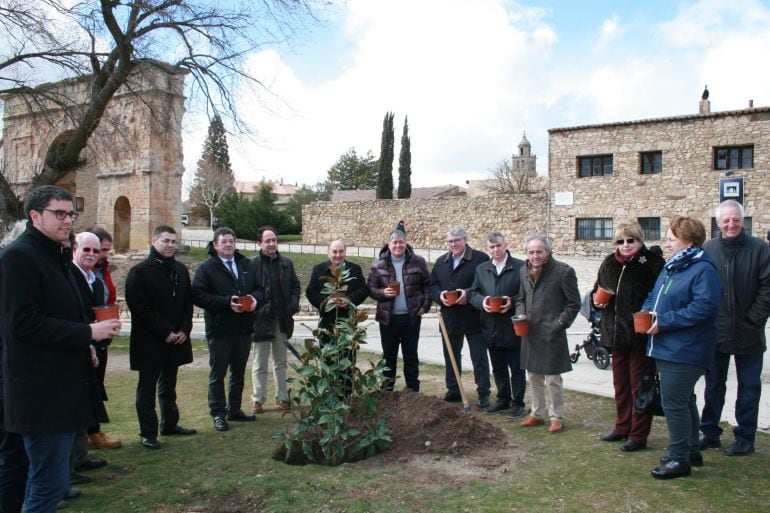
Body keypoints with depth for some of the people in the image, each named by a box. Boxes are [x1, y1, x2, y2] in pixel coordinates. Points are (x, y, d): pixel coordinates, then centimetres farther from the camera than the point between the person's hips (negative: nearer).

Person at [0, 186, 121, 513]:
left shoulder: (55, 256, 16)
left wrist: (83, 344, 9)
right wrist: (87, 334, -19)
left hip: (61, 384, 10)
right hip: (41, 390, -10)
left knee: (45, 478, 18)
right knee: (51, 481, -4)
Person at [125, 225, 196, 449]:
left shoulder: (180, 270, 10)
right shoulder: (139, 271, -10)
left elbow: (188, 302, 12)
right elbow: (138, 307, -15)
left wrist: (184, 330, -2)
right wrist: (165, 332, -16)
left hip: (175, 339, 6)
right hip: (149, 342, -6)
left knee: (169, 386, 18)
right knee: (147, 388, 4)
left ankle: (170, 424, 29)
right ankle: (148, 433, 12)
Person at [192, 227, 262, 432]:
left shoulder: (246, 265, 11)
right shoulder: (207, 268, -5)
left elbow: (259, 287, 15)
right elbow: (198, 295, -15)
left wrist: (255, 298, -9)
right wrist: (227, 302, -23)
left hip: (243, 328, 5)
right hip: (219, 329, -5)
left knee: (239, 372, 16)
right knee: (218, 373, 4)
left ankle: (234, 409, 29)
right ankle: (218, 413, 15)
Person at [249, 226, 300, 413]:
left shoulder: (287, 263, 6)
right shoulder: (252, 264, -9)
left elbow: (295, 285, 11)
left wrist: (293, 305, -2)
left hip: (282, 320, 4)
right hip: (261, 320, -4)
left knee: (281, 363, 15)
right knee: (260, 364, 7)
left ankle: (282, 397, 24)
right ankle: (258, 400, 16)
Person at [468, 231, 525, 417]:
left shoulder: (520, 267, -5)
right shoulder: (481, 269, 10)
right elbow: (473, 293, 9)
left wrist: (512, 302, -21)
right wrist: (482, 302, -12)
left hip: (513, 327, -5)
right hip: (491, 327, 5)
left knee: (517, 368, 6)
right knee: (498, 368, 16)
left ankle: (518, 403, 17)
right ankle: (503, 400, 29)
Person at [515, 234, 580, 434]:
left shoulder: (563, 271, -10)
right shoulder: (524, 271, 9)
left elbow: (574, 303, -7)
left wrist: (560, 324, -13)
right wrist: (521, 315, 2)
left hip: (551, 334, -6)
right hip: (530, 333, 6)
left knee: (552, 379, 1)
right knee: (534, 376, 16)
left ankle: (557, 418, 16)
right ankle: (537, 414, 30)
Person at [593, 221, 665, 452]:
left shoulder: (653, 263, -10)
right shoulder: (609, 263, 8)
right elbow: (596, 291, 20)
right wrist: (597, 300, 0)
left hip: (641, 335, -6)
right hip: (616, 335, 6)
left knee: (639, 386, 4)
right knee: (620, 384, 17)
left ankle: (638, 435, 15)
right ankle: (622, 427, 32)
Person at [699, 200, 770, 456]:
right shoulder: (708, 249, -1)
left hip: (748, 333, -2)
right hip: (716, 330, 2)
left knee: (749, 387, 9)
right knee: (714, 384, 12)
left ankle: (745, 438, 20)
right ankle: (710, 433, 24)